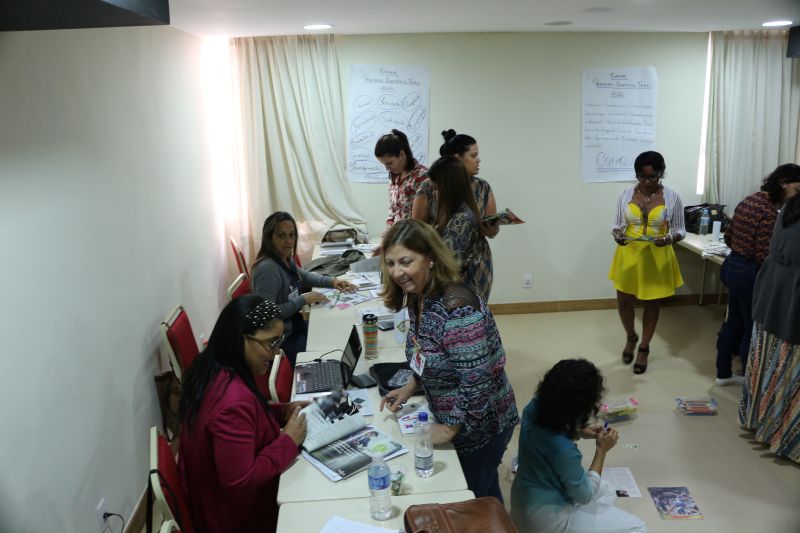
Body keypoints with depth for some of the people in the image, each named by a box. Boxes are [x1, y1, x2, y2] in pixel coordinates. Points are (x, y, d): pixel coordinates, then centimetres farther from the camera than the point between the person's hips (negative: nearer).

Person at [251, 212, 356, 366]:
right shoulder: (268, 268, -24)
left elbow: (304, 276, 22)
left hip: (295, 326, 9)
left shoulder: (285, 258, 2)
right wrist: (303, 300, -21)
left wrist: (332, 281, 6)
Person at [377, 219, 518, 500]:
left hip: (479, 425, -8)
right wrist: (410, 387, 0)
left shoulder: (458, 309, -32)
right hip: (450, 418, 8)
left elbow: (479, 383, -30)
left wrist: (450, 429, -20)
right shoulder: (417, 297, -4)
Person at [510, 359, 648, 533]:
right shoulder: (564, 450, -35)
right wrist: (602, 450, -12)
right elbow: (585, 496, -16)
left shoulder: (534, 407, -14)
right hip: (544, 516, -8)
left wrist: (578, 432, -1)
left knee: (607, 491, 26)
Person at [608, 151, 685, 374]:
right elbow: (617, 224, 3)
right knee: (623, 301, 7)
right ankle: (631, 337, 37)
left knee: (652, 304, 11)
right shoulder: (627, 194, -3)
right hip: (629, 255, 1)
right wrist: (617, 235, -20)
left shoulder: (672, 197, -7)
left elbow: (680, 230, -2)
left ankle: (644, 348, 30)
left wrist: (670, 239, -24)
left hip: (657, 258, -1)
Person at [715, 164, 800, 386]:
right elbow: (763, 256, -22)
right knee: (753, 329, 6)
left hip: (732, 265, 9)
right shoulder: (769, 211, -21)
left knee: (733, 323, 19)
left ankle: (723, 373, 30)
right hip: (749, 273, -9)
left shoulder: (749, 200, 7)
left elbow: (729, 237, 13)